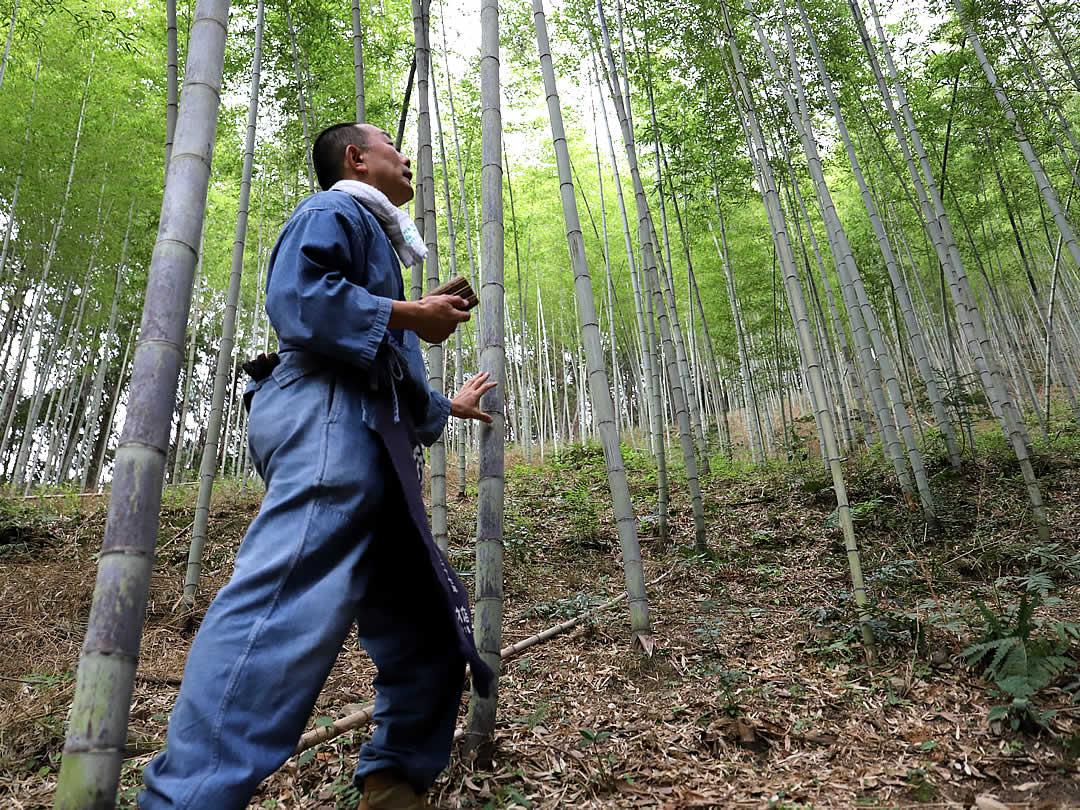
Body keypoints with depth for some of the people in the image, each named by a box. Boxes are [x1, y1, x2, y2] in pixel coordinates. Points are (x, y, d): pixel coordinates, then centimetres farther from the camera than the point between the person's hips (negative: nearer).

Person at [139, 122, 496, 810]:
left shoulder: (374, 241, 38)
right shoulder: (335, 210, 9)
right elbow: (297, 295, -14)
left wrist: (449, 406, 52)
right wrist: (411, 314, -8)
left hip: (372, 443, 10)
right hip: (330, 423, -10)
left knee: (426, 626, 9)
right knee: (291, 609, -27)